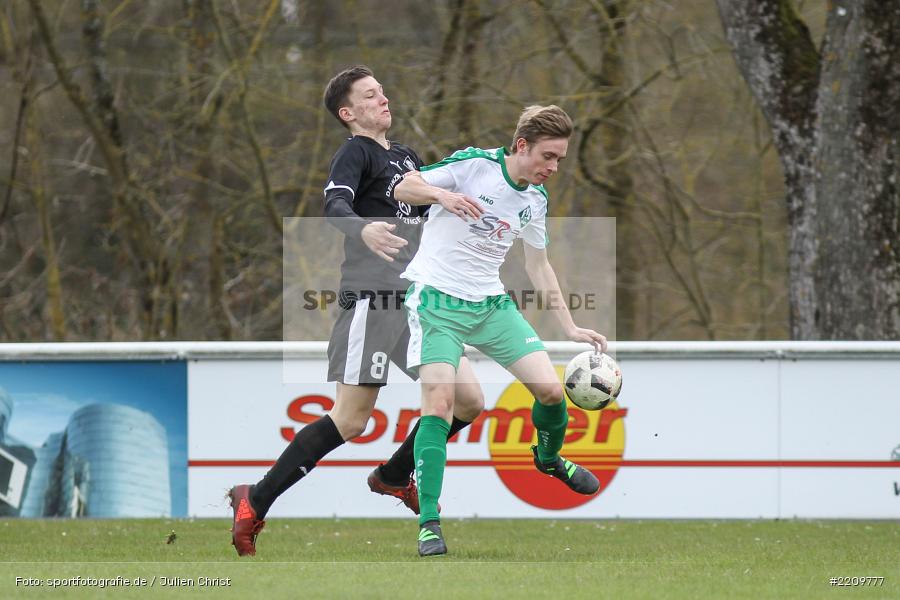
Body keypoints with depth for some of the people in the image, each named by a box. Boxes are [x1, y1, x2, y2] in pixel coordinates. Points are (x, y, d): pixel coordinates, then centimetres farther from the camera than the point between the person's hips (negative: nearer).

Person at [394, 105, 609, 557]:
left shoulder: (536, 199, 7)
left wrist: (570, 328, 15)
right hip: (436, 299, -5)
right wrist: (443, 194, -27)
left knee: (550, 388, -6)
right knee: (439, 401, -20)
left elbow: (538, 267, 18)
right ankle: (429, 522, -15)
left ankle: (549, 458, 28)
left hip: (491, 304, 5)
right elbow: (403, 189, -6)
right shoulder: (473, 164, -11)